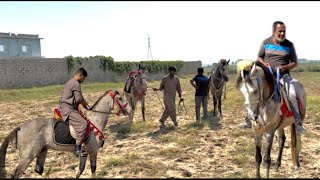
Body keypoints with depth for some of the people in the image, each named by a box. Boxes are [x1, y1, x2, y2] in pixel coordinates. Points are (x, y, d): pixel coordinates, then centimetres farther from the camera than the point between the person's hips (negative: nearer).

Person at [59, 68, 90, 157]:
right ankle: (77, 148, -30)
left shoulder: (70, 82, 21)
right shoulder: (76, 83, -11)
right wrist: (86, 104, 2)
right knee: (83, 123, -26)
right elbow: (79, 99, -17)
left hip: (64, 107, 11)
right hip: (68, 109, -11)